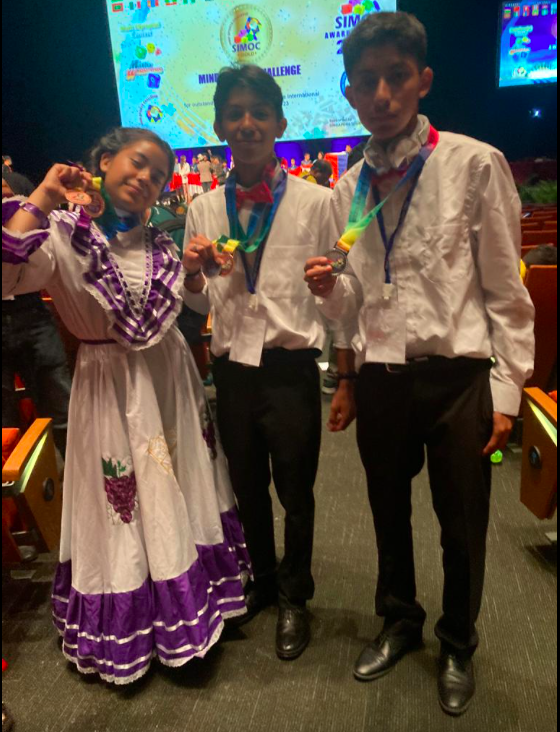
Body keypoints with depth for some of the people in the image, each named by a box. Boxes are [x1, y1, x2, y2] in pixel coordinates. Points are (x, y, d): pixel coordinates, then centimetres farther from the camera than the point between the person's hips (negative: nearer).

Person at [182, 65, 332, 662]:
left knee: (295, 491, 11)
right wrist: (192, 275, -9)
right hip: (232, 367, 4)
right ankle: (262, 578, 46)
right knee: (247, 486, 19)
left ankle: (294, 597, 38)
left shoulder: (316, 202, -4)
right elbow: (201, 304, 12)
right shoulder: (203, 209, 6)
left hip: (290, 366, -3)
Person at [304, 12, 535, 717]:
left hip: (457, 376, -3)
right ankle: (399, 621, 46)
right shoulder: (348, 189, 6)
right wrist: (329, 288, -8)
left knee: (462, 527, 12)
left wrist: (505, 390, -7)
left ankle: (457, 646, 41)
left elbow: (505, 290, -5)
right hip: (379, 380, 4)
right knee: (389, 515, 19)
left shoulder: (474, 164, -7)